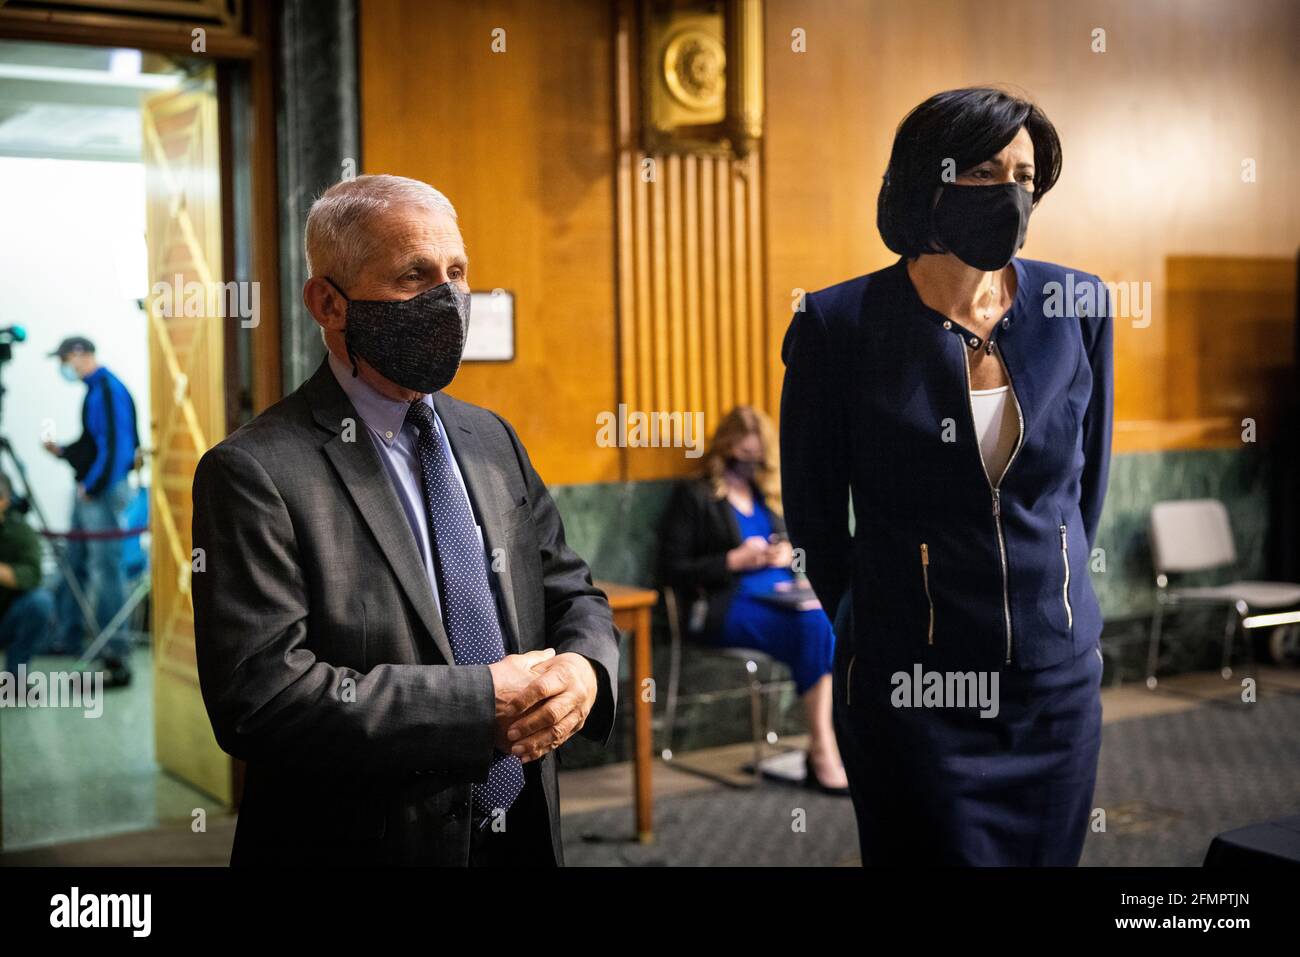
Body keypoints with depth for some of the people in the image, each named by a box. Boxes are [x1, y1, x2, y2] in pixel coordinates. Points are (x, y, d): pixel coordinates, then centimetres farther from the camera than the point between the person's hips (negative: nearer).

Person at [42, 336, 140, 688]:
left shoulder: (108, 391, -15)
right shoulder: (93, 389, 15)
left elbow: (116, 445, -22)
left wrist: (92, 487, -20)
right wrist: (63, 451, 9)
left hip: (103, 491, -10)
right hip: (87, 491, 10)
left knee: (105, 571, -9)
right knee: (74, 563, 18)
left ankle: (117, 656, -6)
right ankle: (66, 637, 30)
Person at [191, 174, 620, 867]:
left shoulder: (492, 439, 5)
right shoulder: (256, 472, -16)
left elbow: (571, 595, 9)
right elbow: (257, 695, -24)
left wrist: (584, 668, -14)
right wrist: (480, 705, -24)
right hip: (358, 843, -6)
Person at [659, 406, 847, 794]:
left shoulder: (768, 492, 23)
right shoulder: (694, 495, 5)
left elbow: (796, 542, 30)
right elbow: (671, 569, -2)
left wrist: (788, 554, 5)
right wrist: (735, 560, -10)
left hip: (780, 595, 6)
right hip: (724, 606, -5)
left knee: (830, 621, -30)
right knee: (813, 629, -33)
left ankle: (823, 749, -32)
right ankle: (823, 753, -29)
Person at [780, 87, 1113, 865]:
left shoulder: (1079, 310, -2)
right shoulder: (841, 325, -11)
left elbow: (1089, 478, 11)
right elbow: (814, 511, 0)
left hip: (1061, 677, 4)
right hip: (912, 687, -3)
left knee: (1050, 853, 16)